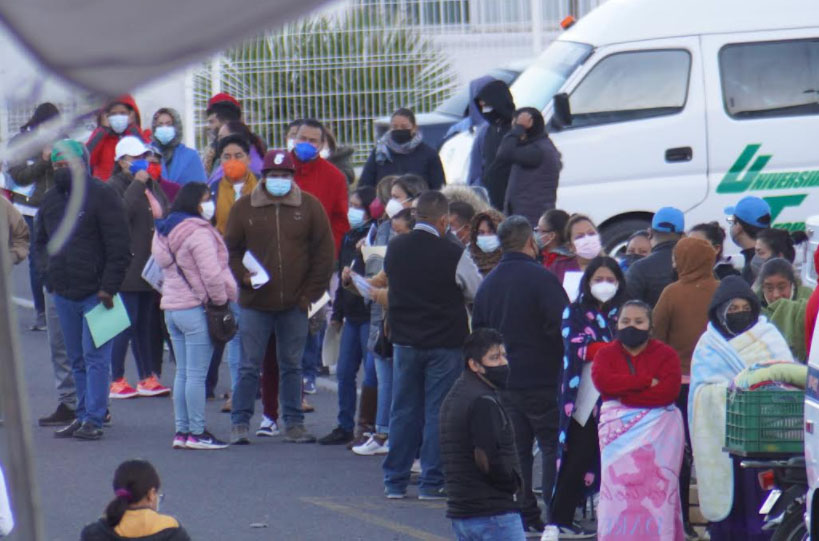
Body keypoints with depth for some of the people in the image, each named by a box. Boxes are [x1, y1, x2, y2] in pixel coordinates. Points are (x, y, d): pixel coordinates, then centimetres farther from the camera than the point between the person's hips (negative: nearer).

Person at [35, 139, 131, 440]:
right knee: (76, 359, 10)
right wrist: (47, 271, 7)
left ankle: (94, 419, -10)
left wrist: (108, 287, -15)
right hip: (63, 294, 7)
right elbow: (40, 241, 25)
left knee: (95, 357, -8)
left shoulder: (101, 196, -7)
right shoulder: (51, 200, 13)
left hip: (95, 293, -7)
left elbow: (119, 247, -10)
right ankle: (83, 415, 15)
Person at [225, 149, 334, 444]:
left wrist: (312, 292, 0)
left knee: (292, 365, 9)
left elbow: (324, 252, 4)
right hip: (255, 303, -1)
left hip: (294, 304, 1)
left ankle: (294, 424, 16)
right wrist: (243, 277, -11)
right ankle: (239, 423, 6)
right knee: (250, 365, 0)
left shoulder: (309, 206, 2)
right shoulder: (244, 208, 2)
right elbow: (230, 250, 6)